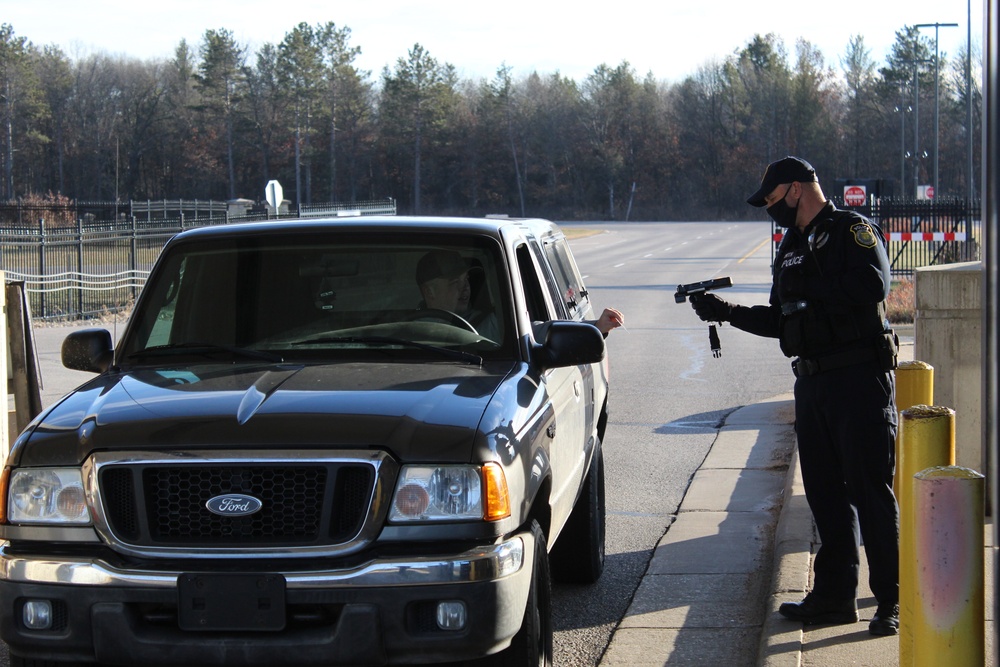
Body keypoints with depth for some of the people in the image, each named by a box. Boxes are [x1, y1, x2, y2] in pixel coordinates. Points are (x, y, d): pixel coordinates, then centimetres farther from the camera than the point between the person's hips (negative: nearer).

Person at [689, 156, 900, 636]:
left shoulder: (853, 231, -6)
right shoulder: (791, 249, 18)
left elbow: (872, 286, -23)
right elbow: (780, 322, 21)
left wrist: (812, 288, -14)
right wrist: (727, 312, 10)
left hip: (860, 380, -8)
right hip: (812, 384, 8)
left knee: (871, 492, -6)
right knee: (826, 493, 10)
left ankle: (891, 602, -2)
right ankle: (834, 595, 16)